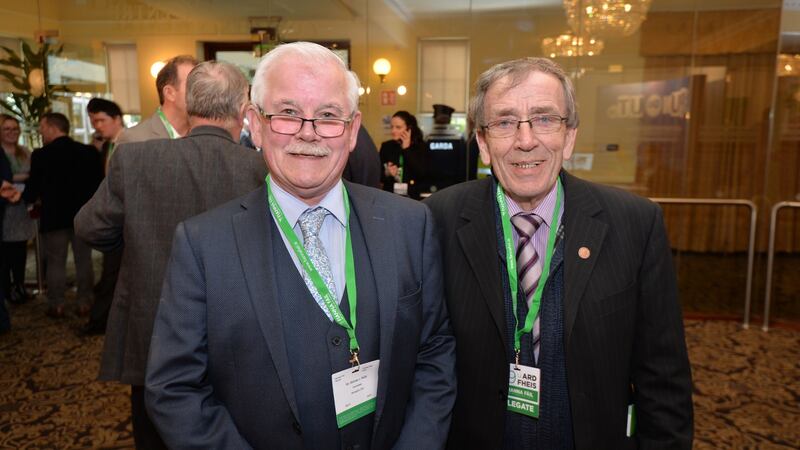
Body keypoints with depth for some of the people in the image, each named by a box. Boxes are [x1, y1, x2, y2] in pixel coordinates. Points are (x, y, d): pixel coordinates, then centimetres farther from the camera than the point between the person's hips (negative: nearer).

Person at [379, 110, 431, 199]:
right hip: (390, 195, 2)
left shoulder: (421, 147, 0)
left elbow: (422, 173, -14)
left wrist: (406, 149, -10)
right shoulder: (386, 146, 5)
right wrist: (387, 173, -13)